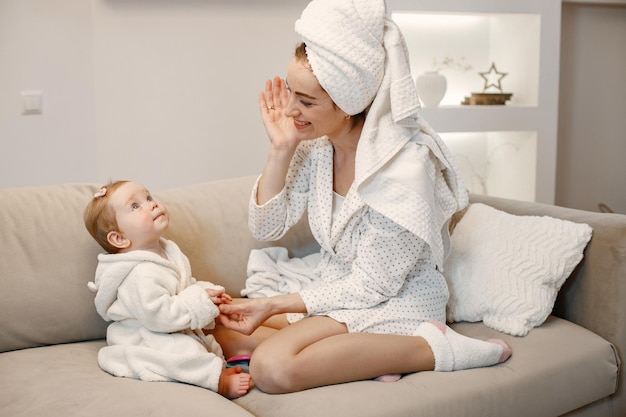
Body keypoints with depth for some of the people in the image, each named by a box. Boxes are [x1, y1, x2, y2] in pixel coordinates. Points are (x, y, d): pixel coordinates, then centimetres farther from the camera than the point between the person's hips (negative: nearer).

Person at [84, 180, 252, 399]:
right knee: (184, 352, -30)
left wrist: (209, 291, -5)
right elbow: (160, 316, -32)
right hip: (144, 343, -11)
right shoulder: (141, 275, -28)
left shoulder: (167, 250, 4)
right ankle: (218, 378, -19)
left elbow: (188, 285, 16)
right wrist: (200, 301, -26)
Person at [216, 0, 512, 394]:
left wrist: (274, 305, -19)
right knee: (224, 327, -3)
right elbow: (268, 227, -2)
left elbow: (371, 287, -20)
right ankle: (363, 356, -6)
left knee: (273, 367, -26)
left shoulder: (405, 167, -27)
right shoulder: (315, 142, -7)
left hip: (395, 301, -7)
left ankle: (433, 347, -15)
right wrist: (281, 149, -15)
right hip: (335, 281, 8)